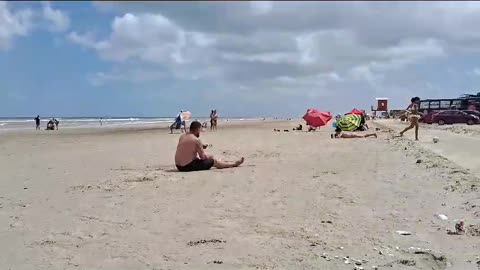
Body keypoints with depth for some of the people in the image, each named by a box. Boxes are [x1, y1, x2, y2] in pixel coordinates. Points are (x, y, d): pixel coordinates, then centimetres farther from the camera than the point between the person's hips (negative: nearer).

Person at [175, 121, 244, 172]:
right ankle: (234, 164, 27)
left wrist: (201, 146, 24)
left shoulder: (182, 136, 6)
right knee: (213, 161, 8)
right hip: (189, 166, -8)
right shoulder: (196, 140, -18)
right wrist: (209, 157, 9)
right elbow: (203, 156, -12)